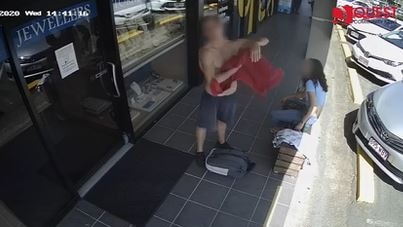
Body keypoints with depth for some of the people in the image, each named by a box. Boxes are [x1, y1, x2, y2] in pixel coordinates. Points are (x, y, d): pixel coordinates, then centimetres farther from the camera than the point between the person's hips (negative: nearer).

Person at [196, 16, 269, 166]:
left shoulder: (234, 45, -10)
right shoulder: (207, 52, -27)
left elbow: (264, 40, -6)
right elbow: (212, 81, -34)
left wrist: (256, 44, -30)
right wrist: (236, 68, -36)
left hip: (230, 94, 6)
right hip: (211, 97, -5)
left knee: (223, 119, 29)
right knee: (204, 124, 16)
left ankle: (221, 142, 57)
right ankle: (200, 151, 41)